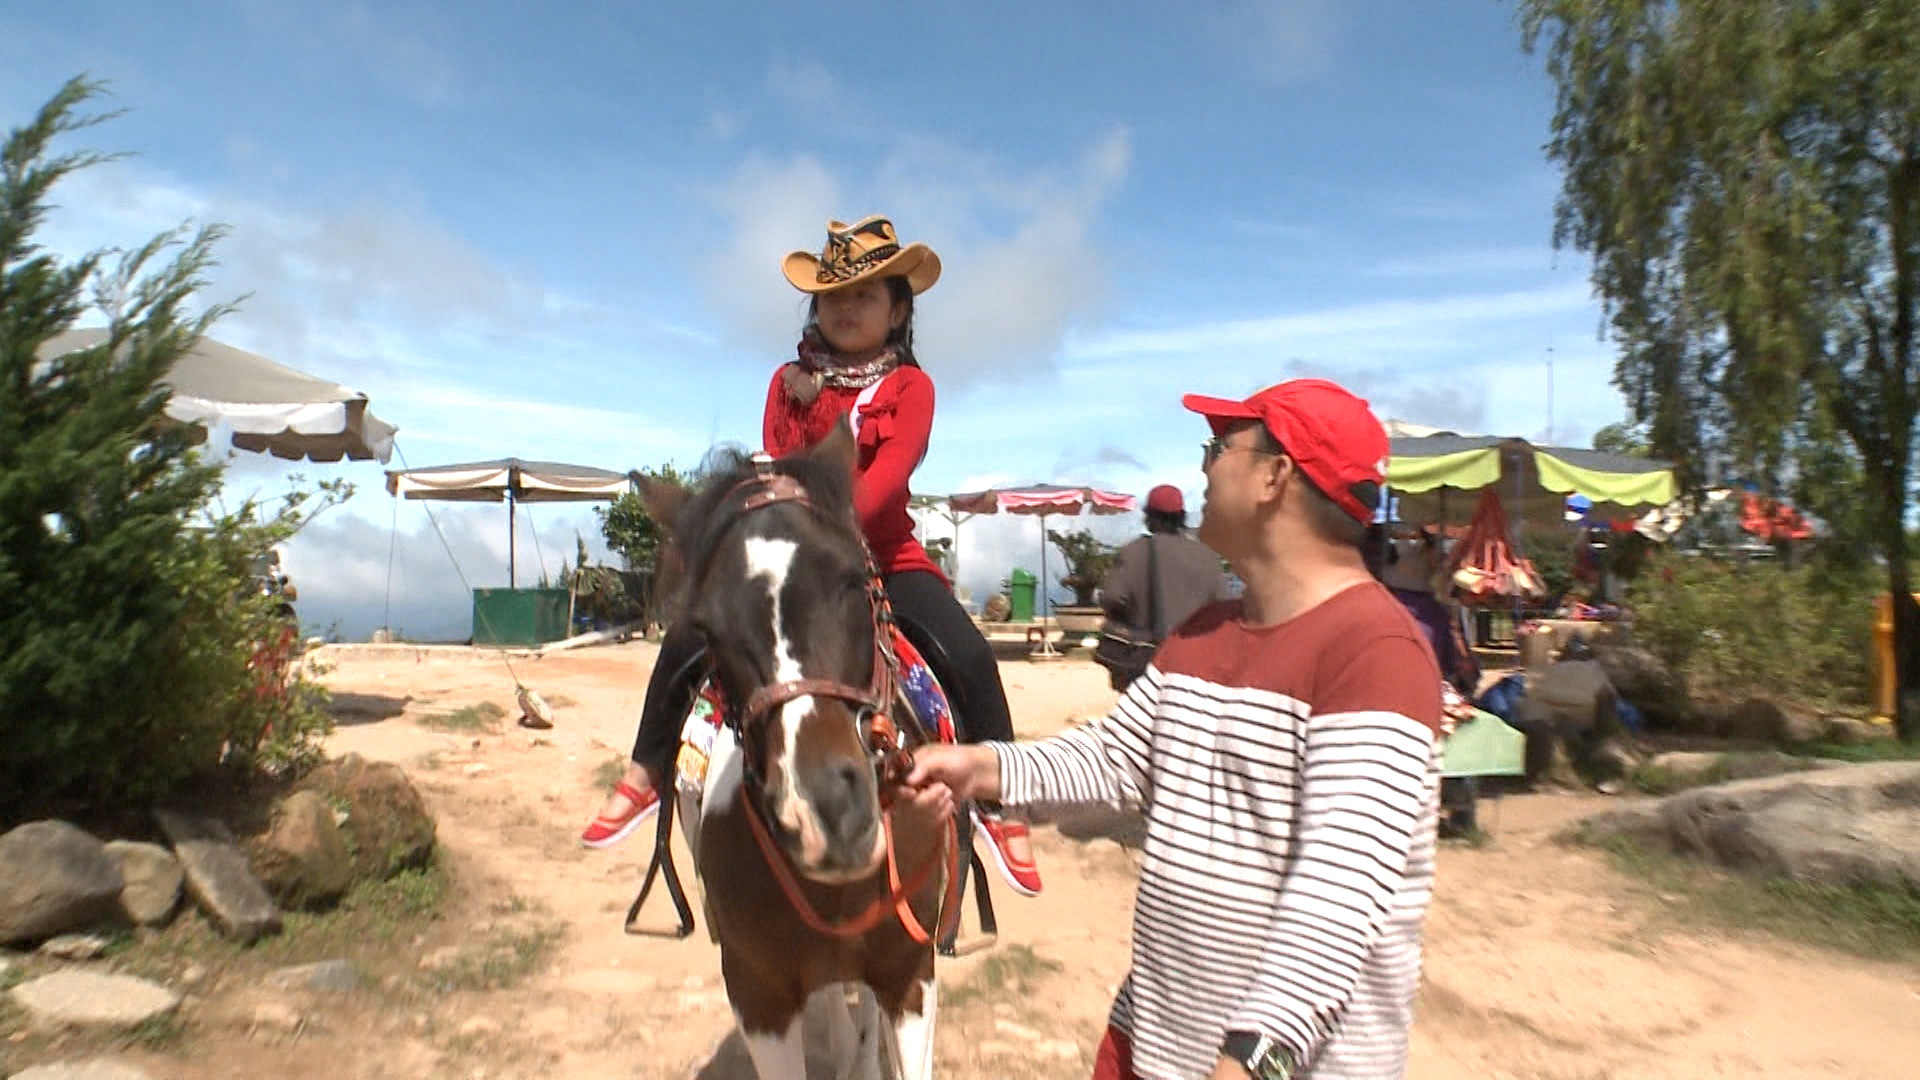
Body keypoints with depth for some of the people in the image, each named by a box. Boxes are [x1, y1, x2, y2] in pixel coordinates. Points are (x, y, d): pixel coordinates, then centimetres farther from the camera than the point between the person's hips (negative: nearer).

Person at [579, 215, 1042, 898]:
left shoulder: (910, 386, 0)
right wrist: (806, 408, -16)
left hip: (883, 556, -2)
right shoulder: (791, 380, 8)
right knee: (684, 642, -11)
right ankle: (648, 774, 11)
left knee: (969, 656, -22)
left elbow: (888, 475, -16)